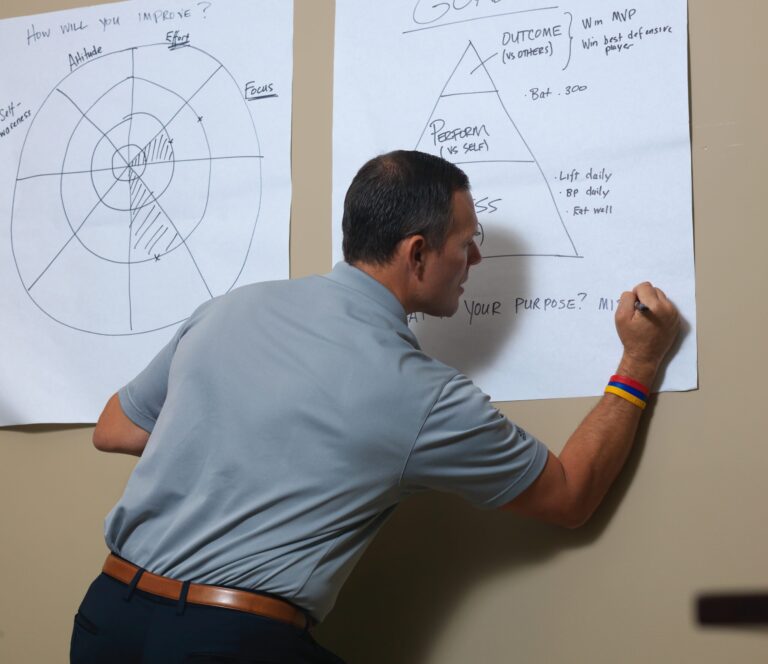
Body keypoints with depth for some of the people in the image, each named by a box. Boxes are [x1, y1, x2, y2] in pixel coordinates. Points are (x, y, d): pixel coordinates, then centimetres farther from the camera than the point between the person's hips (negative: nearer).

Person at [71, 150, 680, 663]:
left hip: (106, 615, 6)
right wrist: (639, 367, 15)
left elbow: (113, 429, 18)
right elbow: (570, 497, 8)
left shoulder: (230, 310, 4)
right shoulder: (424, 397, -8)